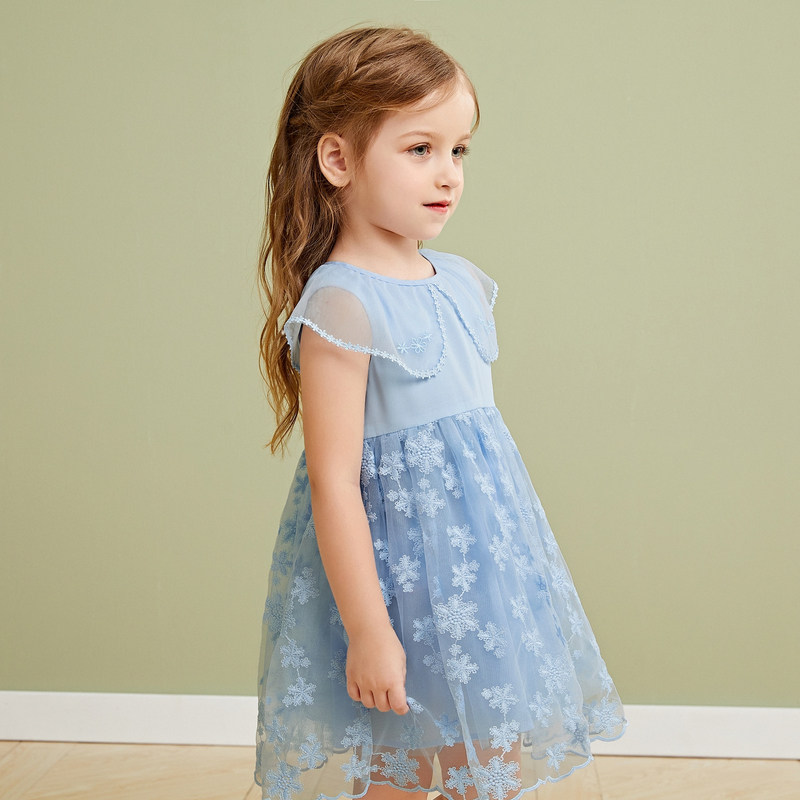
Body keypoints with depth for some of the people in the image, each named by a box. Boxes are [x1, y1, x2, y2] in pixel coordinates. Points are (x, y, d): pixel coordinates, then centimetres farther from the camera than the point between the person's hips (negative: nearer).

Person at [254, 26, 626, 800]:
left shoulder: (463, 281, 6)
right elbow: (334, 480, -20)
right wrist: (366, 629, -19)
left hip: (481, 558, 7)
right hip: (394, 559, -7)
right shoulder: (342, 305, -18)